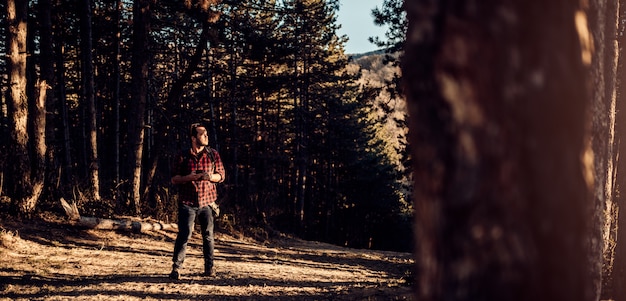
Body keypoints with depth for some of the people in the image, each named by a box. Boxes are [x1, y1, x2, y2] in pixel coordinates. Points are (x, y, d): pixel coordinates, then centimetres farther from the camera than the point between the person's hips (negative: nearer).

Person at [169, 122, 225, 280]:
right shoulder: (183, 157, -1)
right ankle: (176, 268, -1)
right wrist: (190, 177, -17)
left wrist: (210, 177, -13)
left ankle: (209, 267, 17)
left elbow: (221, 176, 8)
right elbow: (174, 178, -1)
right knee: (184, 235, -7)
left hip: (207, 202, 2)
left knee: (208, 235, 5)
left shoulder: (213, 155, 6)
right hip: (187, 203, -2)